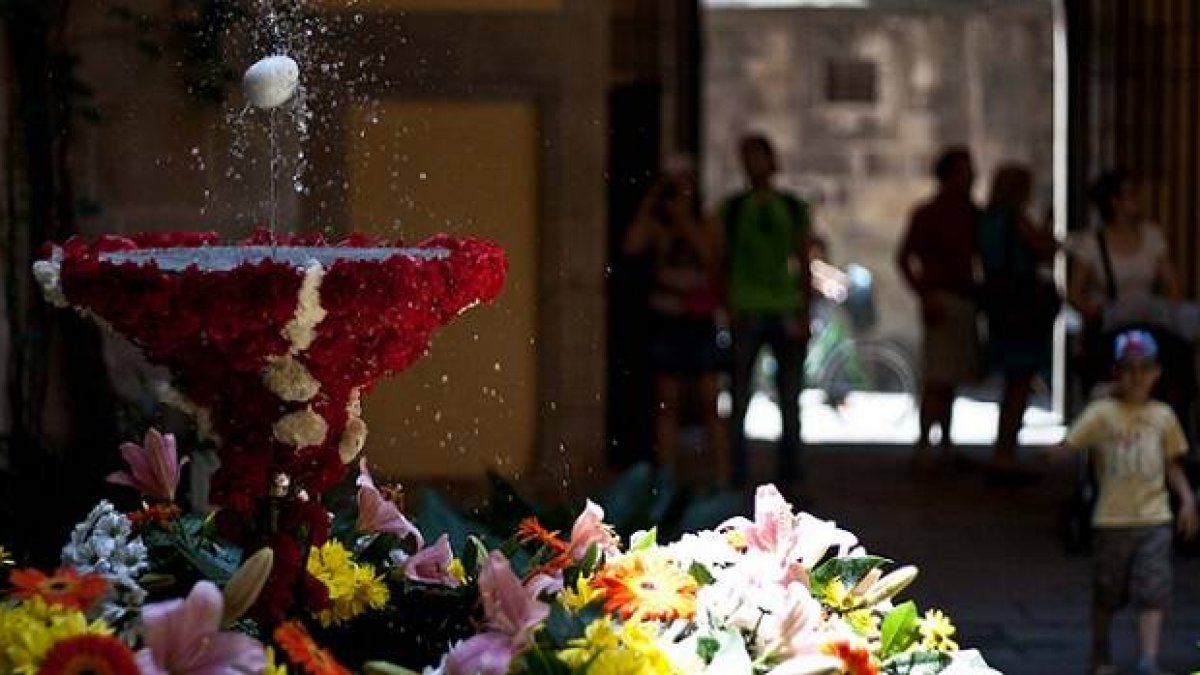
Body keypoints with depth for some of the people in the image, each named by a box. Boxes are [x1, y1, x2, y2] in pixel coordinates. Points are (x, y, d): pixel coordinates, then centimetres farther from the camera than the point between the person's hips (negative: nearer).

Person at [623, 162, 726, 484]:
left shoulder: (703, 228, 7)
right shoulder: (656, 228, 2)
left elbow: (709, 255, -11)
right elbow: (632, 247, -16)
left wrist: (684, 220, -11)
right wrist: (647, 205, -12)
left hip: (700, 322, 1)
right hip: (667, 321, -1)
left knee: (709, 403, -1)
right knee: (667, 404, 2)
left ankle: (723, 478, 0)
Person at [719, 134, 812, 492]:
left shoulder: (794, 208, 11)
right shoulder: (733, 208, 7)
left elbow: (804, 265, 11)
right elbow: (724, 261, 5)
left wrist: (804, 313, 1)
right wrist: (729, 308, -6)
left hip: (786, 311, 2)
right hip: (747, 311, -2)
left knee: (790, 402, 5)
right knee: (739, 400, -4)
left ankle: (790, 474, 13)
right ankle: (738, 477, -1)